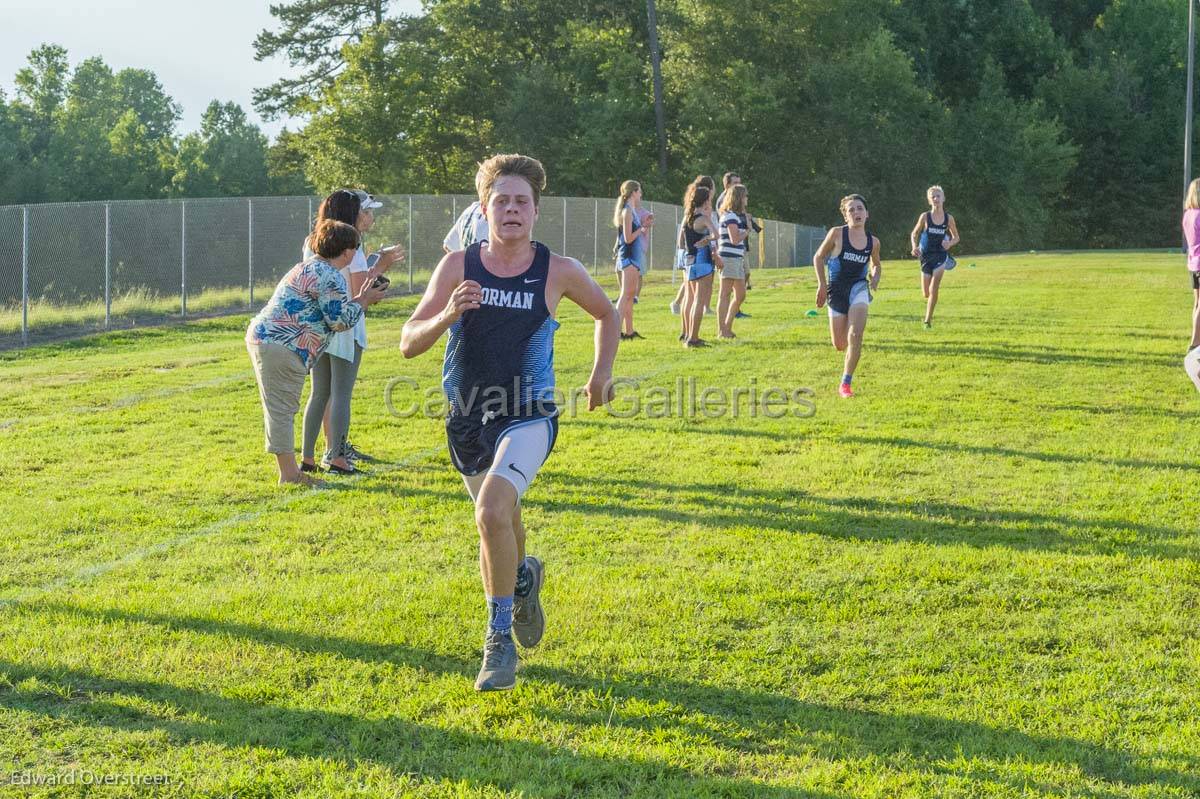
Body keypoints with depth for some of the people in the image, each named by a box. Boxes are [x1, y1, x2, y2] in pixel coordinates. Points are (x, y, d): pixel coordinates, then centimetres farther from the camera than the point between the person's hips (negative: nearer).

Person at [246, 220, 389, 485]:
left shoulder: (309, 267, 20)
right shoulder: (330, 277, -13)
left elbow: (327, 312, 22)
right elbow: (340, 321, -13)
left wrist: (359, 299, 22)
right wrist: (364, 302, 2)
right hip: (281, 347, -11)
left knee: (281, 410, 14)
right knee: (282, 410, -6)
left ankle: (289, 471, 20)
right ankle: (289, 473, -1)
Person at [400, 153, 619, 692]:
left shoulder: (558, 272, -5)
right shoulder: (458, 266, -4)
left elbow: (606, 314, 16)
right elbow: (408, 344, -7)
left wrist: (602, 370, 4)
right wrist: (447, 315, -25)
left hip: (528, 418, -3)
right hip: (467, 419, 3)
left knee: (493, 511, -27)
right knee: (497, 523, 19)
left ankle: (501, 638, -14)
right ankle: (523, 577, 54)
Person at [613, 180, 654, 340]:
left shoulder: (632, 211, 16)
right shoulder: (628, 211, -13)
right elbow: (628, 238, -18)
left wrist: (645, 226, 9)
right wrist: (643, 227, -9)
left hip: (633, 257, 10)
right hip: (628, 257, -10)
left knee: (630, 296, 11)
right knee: (625, 295, -12)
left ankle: (629, 331, 15)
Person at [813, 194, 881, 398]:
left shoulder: (873, 242, 0)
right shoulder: (837, 234, -9)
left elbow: (876, 265, 20)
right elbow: (818, 257, 3)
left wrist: (875, 279, -1)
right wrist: (822, 285, -4)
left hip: (859, 287, 1)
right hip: (836, 290, -1)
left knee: (855, 335, -20)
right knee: (840, 345, 4)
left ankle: (846, 383, -11)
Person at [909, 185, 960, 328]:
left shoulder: (949, 218, -4)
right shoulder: (925, 217, -6)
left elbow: (956, 237, 8)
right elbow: (914, 233, 6)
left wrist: (949, 243, -14)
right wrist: (914, 247, -13)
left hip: (940, 255, -1)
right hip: (926, 256, 1)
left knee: (934, 290, -13)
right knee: (926, 294, 5)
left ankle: (928, 320, -1)